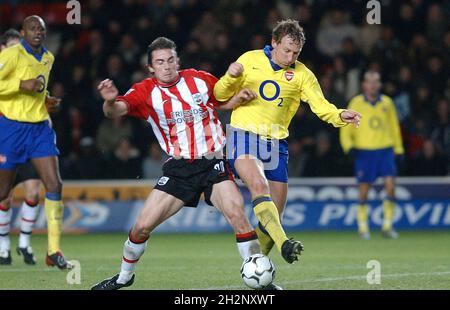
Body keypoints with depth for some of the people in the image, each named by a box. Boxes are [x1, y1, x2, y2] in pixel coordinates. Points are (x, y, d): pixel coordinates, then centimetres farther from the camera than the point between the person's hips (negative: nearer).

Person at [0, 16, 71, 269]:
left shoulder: (48, 59, 12)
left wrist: (46, 100, 10)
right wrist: (22, 85, -23)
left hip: (40, 127, 5)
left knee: (55, 185, -9)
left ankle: (54, 250, -5)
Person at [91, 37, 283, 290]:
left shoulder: (201, 80, 1)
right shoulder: (146, 91, -4)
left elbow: (224, 103, 21)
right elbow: (116, 110, -22)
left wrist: (239, 98, -1)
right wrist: (110, 101, -45)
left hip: (213, 163, -1)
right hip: (178, 168, 1)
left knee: (237, 214, -23)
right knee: (142, 227, -2)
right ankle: (124, 277, 24)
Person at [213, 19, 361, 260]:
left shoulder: (302, 74, 5)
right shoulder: (250, 60, 3)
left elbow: (321, 106, -2)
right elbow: (221, 95, 8)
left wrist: (340, 116, -23)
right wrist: (230, 77, -14)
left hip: (275, 144, 3)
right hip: (244, 134, -3)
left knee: (275, 218, 2)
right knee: (258, 184, -32)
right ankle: (283, 244, -45)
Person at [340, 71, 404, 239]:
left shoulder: (387, 102, 8)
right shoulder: (356, 103, 1)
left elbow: (394, 126, 16)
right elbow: (346, 127, 3)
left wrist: (398, 149, 14)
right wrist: (349, 146, -11)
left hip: (385, 149, 2)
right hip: (364, 151, -2)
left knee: (390, 184, -10)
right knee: (364, 190, 0)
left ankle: (387, 225, -1)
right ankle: (362, 227, 10)